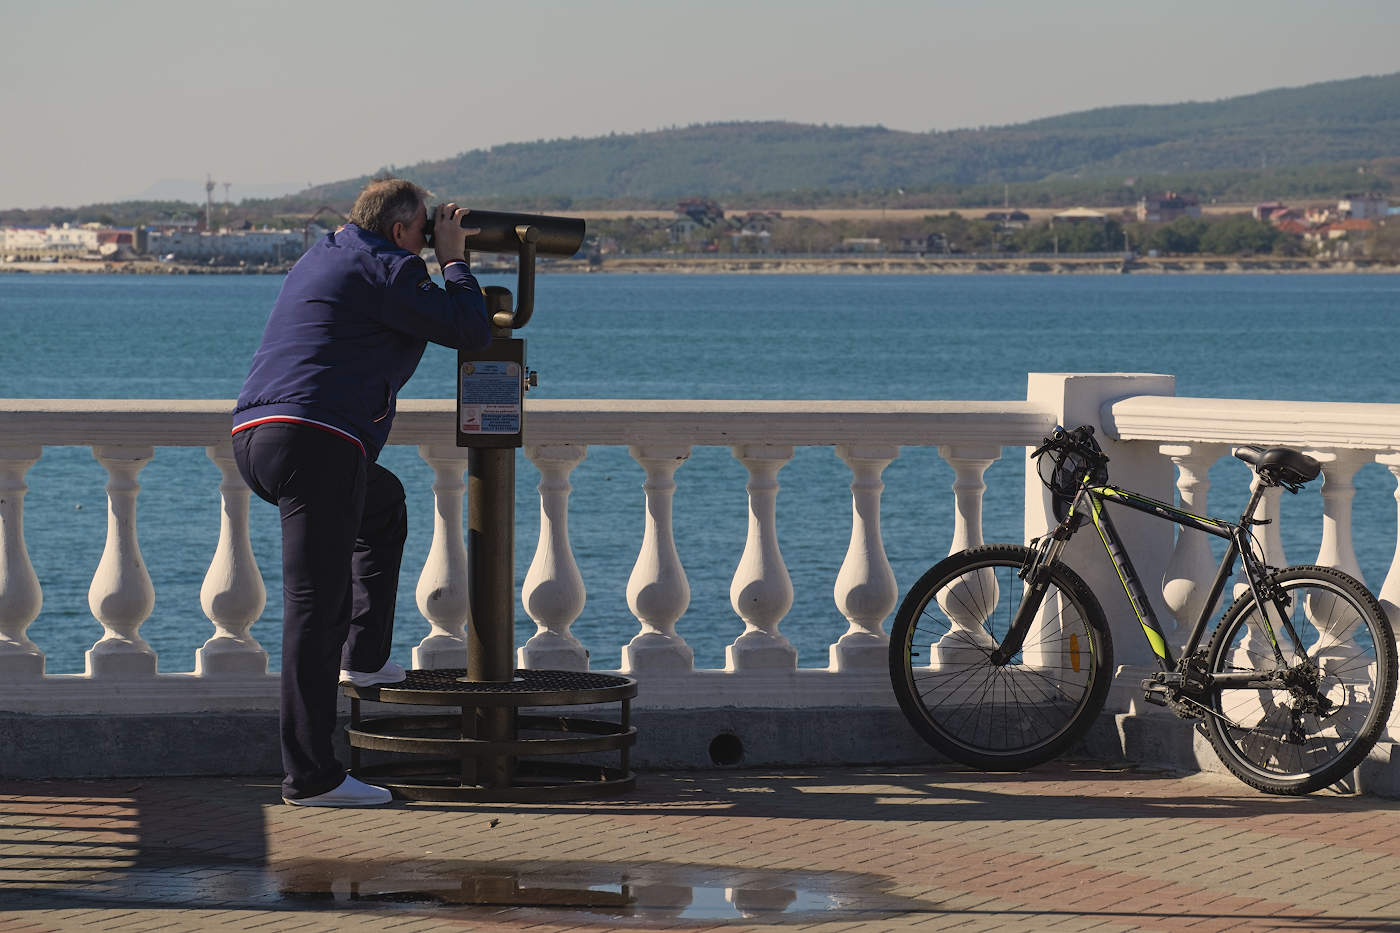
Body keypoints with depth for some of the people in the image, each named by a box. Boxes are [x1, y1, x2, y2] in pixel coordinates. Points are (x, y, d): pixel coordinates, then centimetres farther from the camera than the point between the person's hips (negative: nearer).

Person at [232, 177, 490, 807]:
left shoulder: (321, 258, 25)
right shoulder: (386, 267, -4)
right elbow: (471, 332, -4)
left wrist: (439, 263, 33)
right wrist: (453, 261, 10)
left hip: (253, 435, 10)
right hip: (317, 442, -10)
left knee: (383, 502, 35)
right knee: (316, 604, -10)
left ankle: (364, 656, 30)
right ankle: (310, 775, -11)